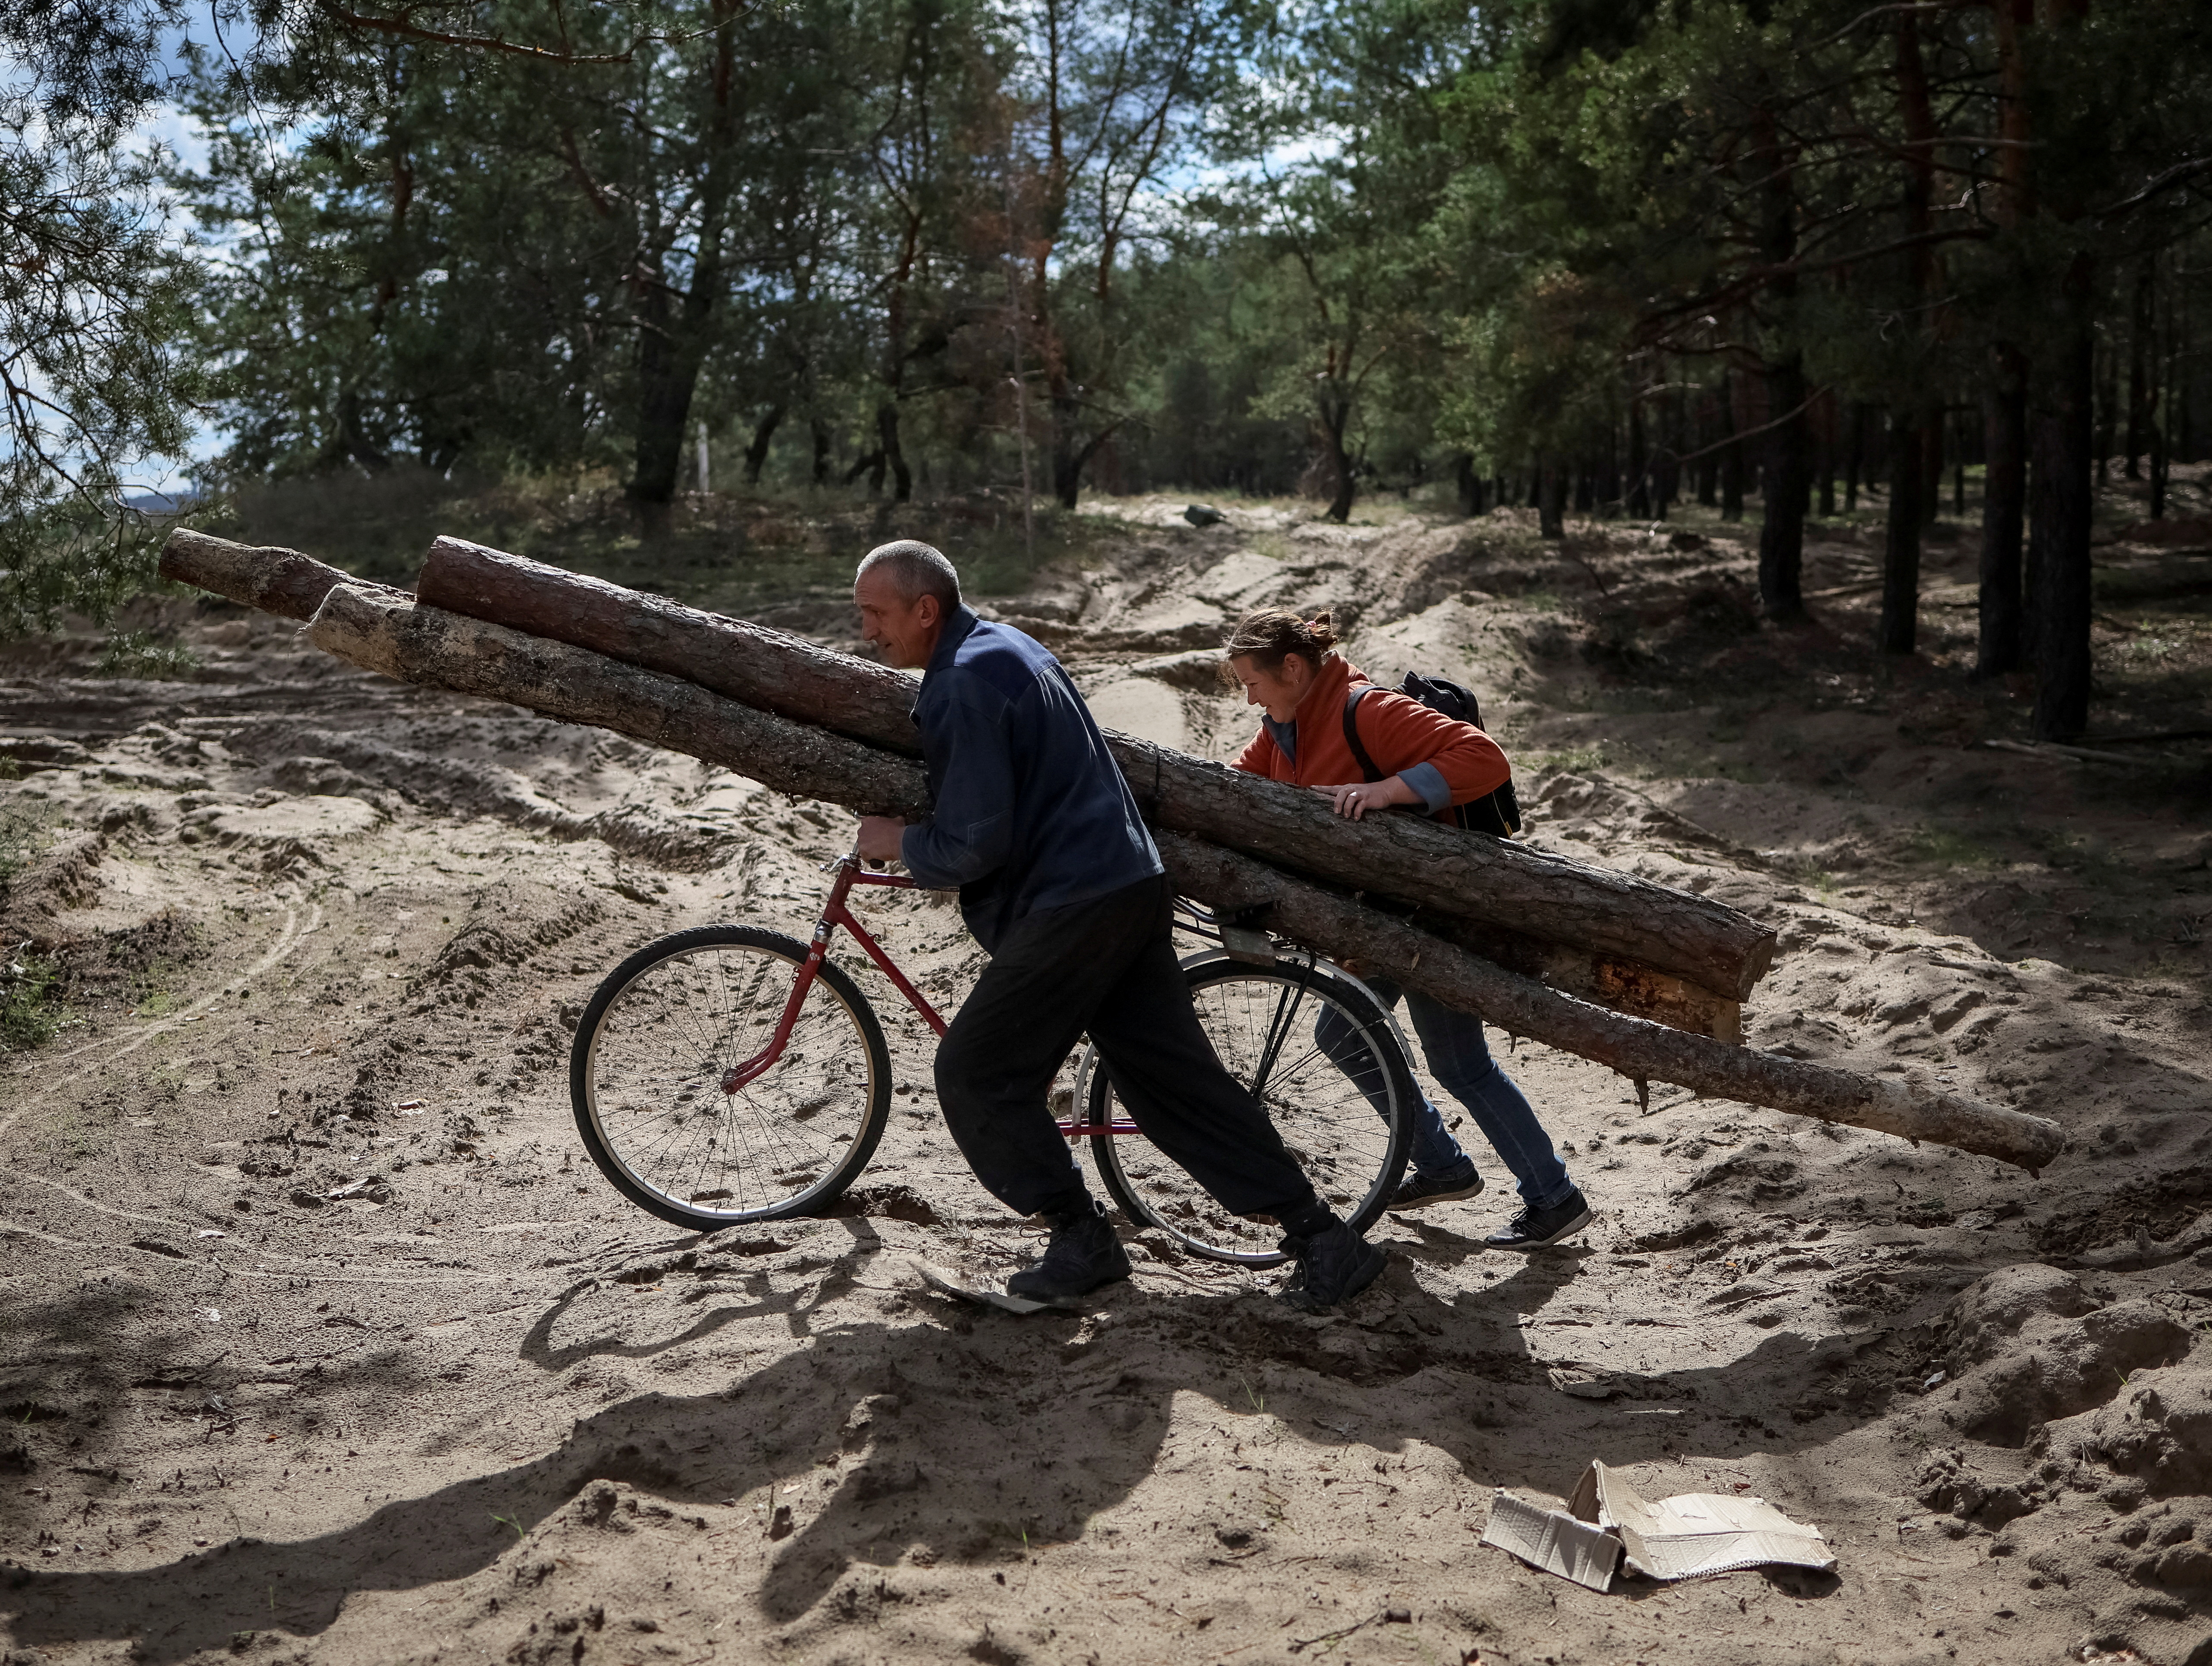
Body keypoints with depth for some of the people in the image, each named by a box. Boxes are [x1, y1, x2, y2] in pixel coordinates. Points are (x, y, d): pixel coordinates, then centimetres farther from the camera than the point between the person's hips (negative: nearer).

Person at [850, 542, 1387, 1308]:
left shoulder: (966, 684, -14)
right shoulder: (1000, 645, 18)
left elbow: (976, 844, -19)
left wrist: (898, 843, -1)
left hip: (1072, 902, -10)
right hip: (1130, 887, 10)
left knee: (974, 1075, 3)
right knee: (1177, 1078, 9)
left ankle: (1083, 1241, 11)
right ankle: (1325, 1241, 9)